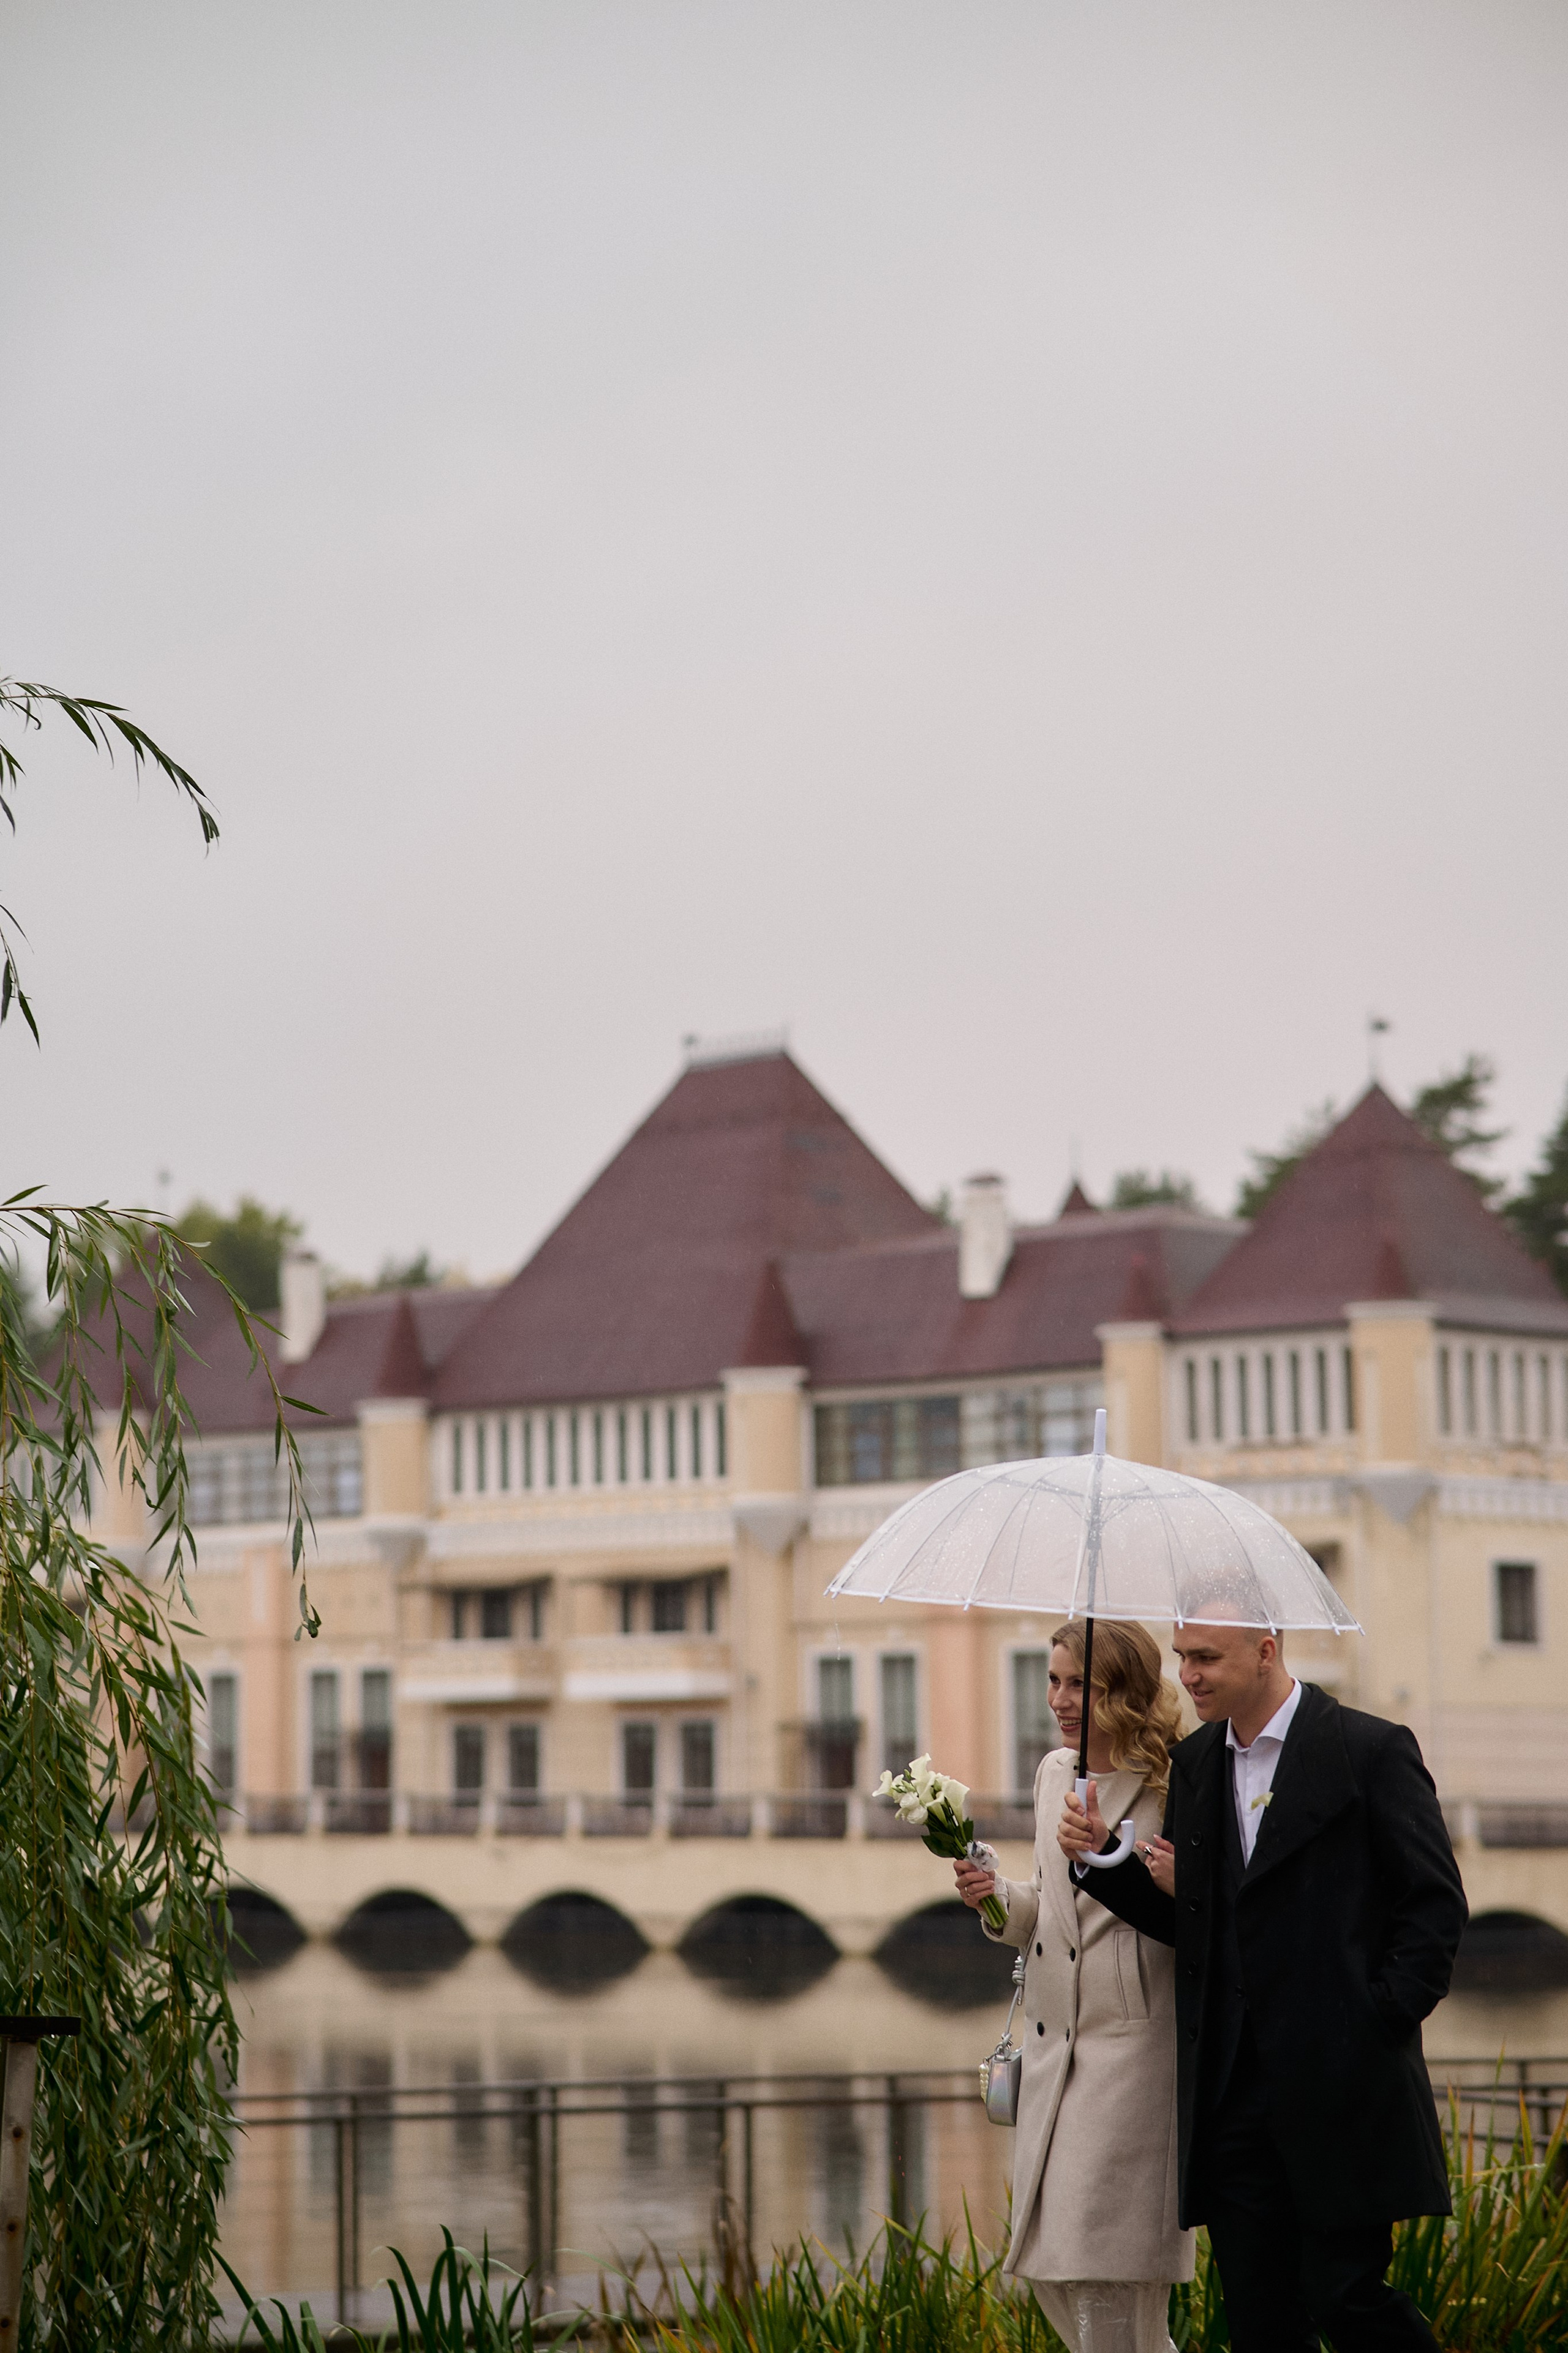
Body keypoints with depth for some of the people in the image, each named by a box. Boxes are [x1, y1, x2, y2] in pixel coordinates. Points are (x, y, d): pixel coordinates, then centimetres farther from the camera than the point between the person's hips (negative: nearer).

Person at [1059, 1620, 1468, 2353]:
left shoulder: (1370, 1750, -4)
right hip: (1234, 2093, 5)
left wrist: (1381, 2022, -11)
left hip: (1342, 2086, -5)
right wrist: (1103, 1860, 1)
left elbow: (1436, 1906, -4)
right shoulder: (1193, 1763, 13)